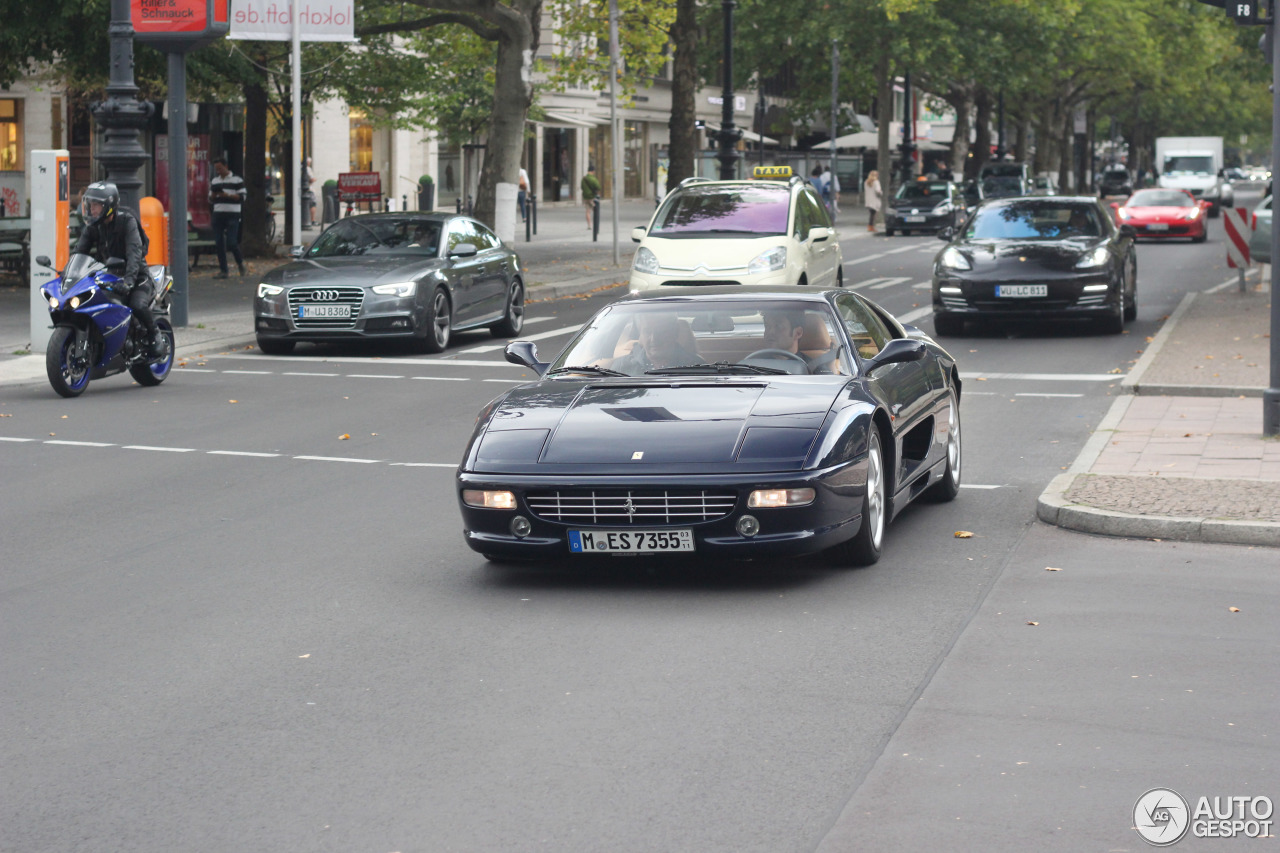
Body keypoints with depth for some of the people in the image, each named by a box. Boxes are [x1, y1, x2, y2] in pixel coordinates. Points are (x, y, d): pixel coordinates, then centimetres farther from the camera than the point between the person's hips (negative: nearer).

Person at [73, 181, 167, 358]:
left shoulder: (127, 221, -14)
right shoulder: (92, 225, 5)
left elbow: (134, 251, -27)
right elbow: (80, 250, -2)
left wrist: (129, 278, -42)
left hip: (136, 276, -6)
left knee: (138, 305, -34)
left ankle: (156, 336, -6)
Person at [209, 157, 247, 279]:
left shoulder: (237, 180, 0)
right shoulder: (215, 181, 17)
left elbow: (242, 197, -5)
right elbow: (211, 200, 21)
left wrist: (227, 195, -17)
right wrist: (213, 194, -3)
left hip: (232, 215, -5)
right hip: (218, 214, 5)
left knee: (231, 242, -12)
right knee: (218, 243, 1)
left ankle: (240, 262, 14)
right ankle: (223, 270, 7)